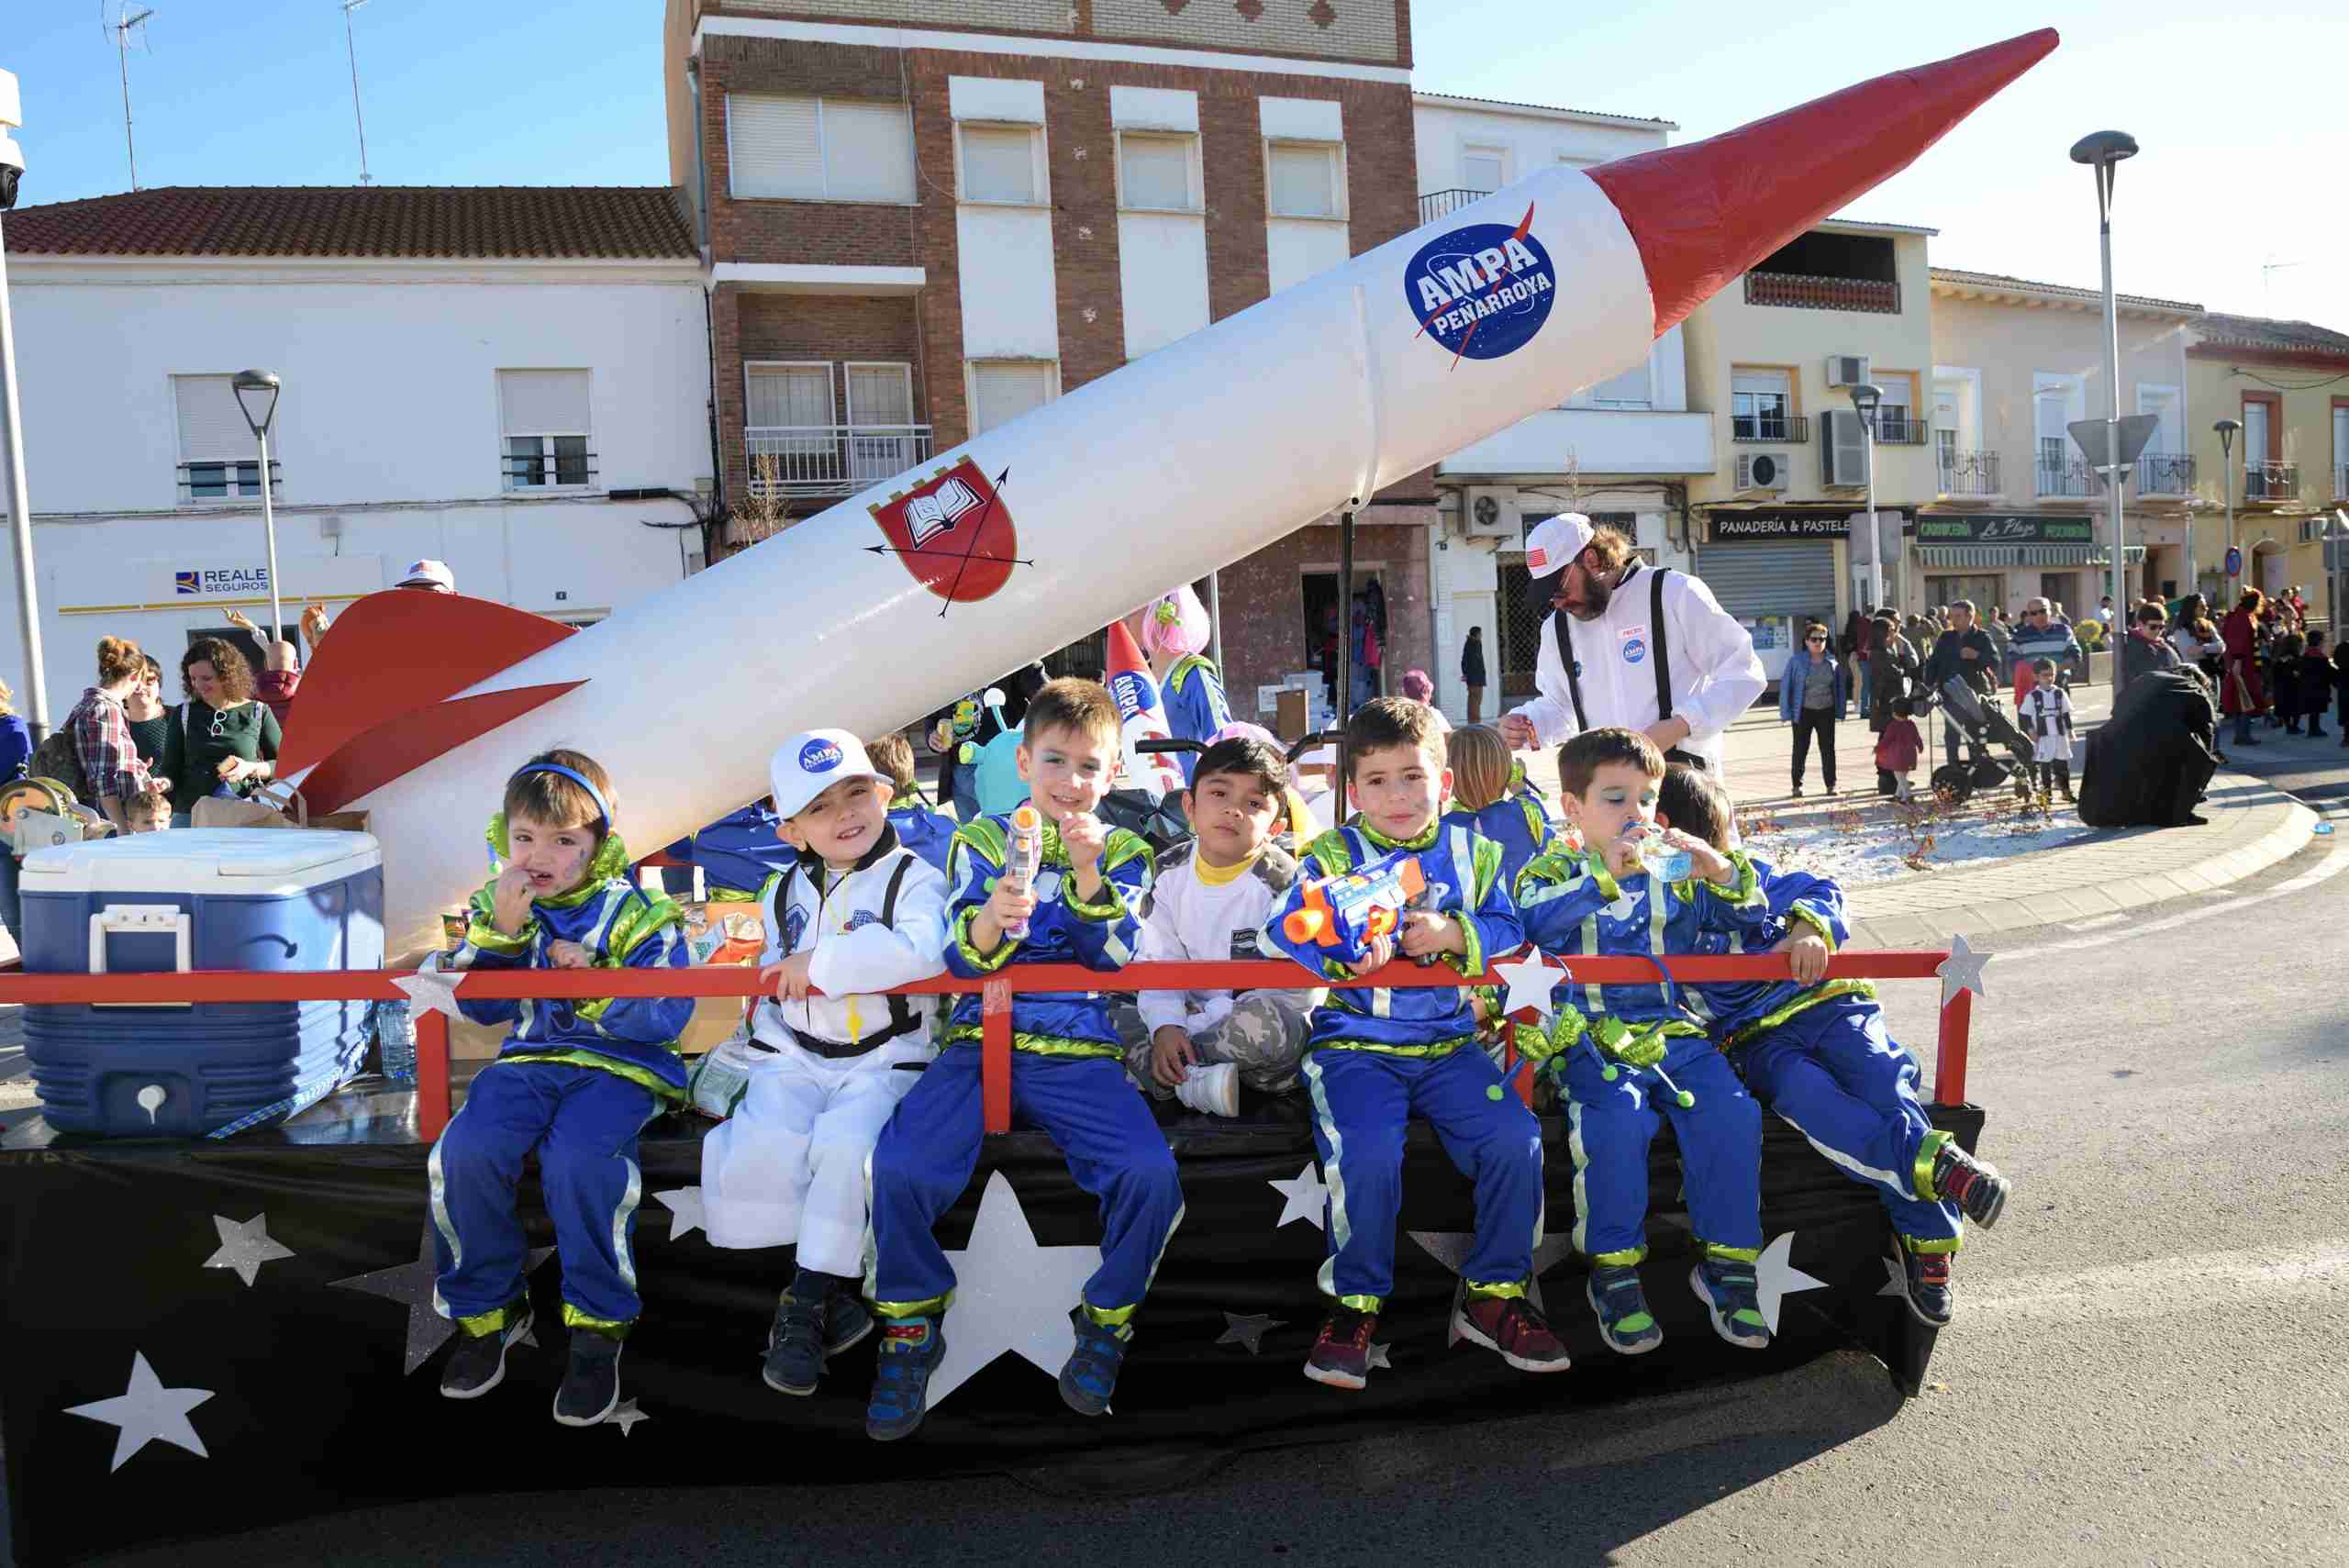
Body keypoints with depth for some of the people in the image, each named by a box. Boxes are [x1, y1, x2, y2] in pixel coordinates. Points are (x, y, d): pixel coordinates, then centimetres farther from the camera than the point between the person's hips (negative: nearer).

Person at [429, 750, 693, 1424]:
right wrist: (501, 930, -12)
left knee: (577, 1159, -33)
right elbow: (479, 1005, 3)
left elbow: (667, 1016, -11)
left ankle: (600, 1326, -12)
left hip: (620, 1064, -4)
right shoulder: (498, 905, 10)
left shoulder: (634, 912, -3)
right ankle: (488, 1308, 1)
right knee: (465, 1151, -24)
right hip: (528, 1059, 4)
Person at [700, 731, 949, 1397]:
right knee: (761, 1148, -23)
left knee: (843, 1144, -31)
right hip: (792, 1056, 4)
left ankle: (808, 1303, -13)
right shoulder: (782, 892, 16)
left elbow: (922, 950, -25)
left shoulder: (914, 879, -4)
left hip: (882, 1059, -4)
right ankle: (831, 1292, -7)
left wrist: (822, 962, -20)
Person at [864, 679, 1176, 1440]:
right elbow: (960, 961, 1)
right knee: (899, 1166, -26)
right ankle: (909, 1329, 1)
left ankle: (1105, 1321, 4)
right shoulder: (981, 840, 10)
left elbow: (1117, 957, -2)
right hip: (981, 1038, 0)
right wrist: (990, 919, -22)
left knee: (1151, 1175, -26)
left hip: (1080, 1049, 0)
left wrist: (1087, 870, -16)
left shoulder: (1122, 851, 12)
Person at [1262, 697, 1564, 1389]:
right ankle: (1354, 1304, -4)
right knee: (1367, 1152, -28)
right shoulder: (1331, 855, 2)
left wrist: (1455, 933, -15)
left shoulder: (1472, 854, 13)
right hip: (1353, 1045, -3)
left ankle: (1495, 1293, 5)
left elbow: (1507, 929, 5)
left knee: (1515, 1137, -17)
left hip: (1448, 1044, 3)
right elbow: (1287, 932, -11)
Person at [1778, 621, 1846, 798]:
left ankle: (1831, 784, 15)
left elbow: (1840, 687, 9)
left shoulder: (1832, 661, 3)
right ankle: (1797, 785, 13)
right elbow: (1785, 686, -7)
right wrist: (1786, 713, -11)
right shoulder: (1797, 661, -7)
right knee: (1800, 749, 4)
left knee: (1828, 748, 7)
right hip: (1803, 712, -3)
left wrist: (1840, 711, 3)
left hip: (1826, 712, 3)